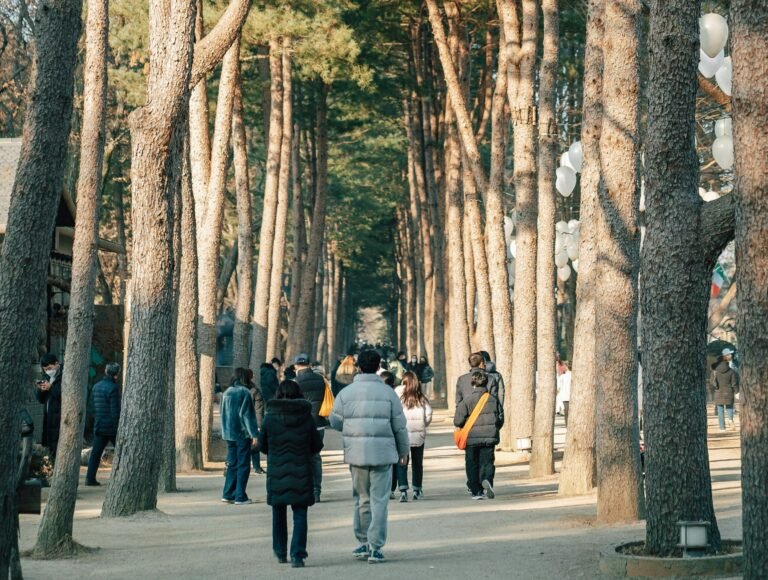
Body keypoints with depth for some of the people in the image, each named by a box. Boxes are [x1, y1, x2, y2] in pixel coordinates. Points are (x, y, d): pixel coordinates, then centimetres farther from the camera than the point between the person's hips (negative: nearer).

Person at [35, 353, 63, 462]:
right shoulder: (46, 377, 15)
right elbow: (40, 399, 17)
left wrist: (51, 387, -20)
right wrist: (40, 389, -4)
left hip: (61, 420, -8)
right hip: (49, 419, 8)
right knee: (52, 449, 12)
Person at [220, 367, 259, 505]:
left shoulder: (227, 392, 9)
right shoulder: (244, 393, -11)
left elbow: (223, 414, 14)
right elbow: (248, 415, -15)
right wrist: (254, 434, -14)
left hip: (229, 435, 7)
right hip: (242, 434, -6)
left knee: (232, 464, 14)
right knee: (243, 465, 0)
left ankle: (228, 494, 13)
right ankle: (240, 496, -2)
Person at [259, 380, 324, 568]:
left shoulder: (270, 418, -7)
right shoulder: (306, 417, -5)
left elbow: (262, 445, 4)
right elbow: (317, 445, 2)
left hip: (277, 473, 1)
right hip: (301, 474, 0)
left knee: (279, 513, 16)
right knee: (300, 514, 2)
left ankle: (280, 553, 25)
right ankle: (297, 554, -9)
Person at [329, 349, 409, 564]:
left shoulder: (346, 393, 0)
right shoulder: (388, 393, -3)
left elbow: (335, 421, 6)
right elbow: (400, 426, 1)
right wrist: (403, 450, 15)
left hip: (356, 453, 2)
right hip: (382, 453, -2)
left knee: (361, 498, 16)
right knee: (379, 500, 1)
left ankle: (363, 542, 21)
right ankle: (375, 547, -3)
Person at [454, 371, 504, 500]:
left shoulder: (467, 400, -6)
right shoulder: (493, 399, 4)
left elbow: (458, 421, -8)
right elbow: (501, 418, 11)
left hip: (472, 437, -2)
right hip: (489, 437, 2)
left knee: (472, 465, 8)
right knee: (487, 462, 4)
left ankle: (476, 491, 8)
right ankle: (487, 480, -25)